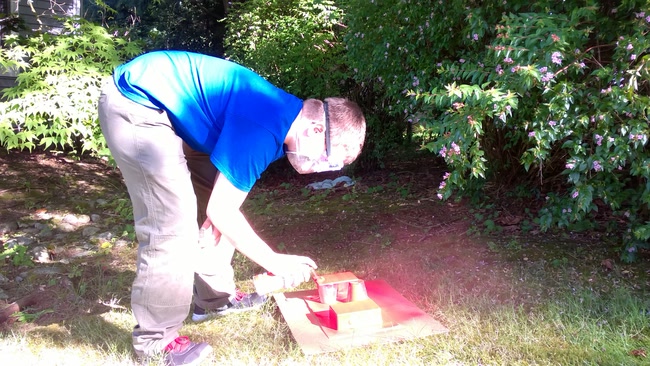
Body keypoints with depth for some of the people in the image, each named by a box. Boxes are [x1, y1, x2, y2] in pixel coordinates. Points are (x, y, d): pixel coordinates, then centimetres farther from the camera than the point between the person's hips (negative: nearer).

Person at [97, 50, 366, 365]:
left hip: (166, 104, 10)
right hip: (136, 104, -10)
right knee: (172, 225, -12)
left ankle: (215, 298, 27)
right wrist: (275, 262, -13)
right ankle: (155, 339, 5)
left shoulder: (285, 116, 3)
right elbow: (220, 211, -22)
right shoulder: (264, 129, -27)